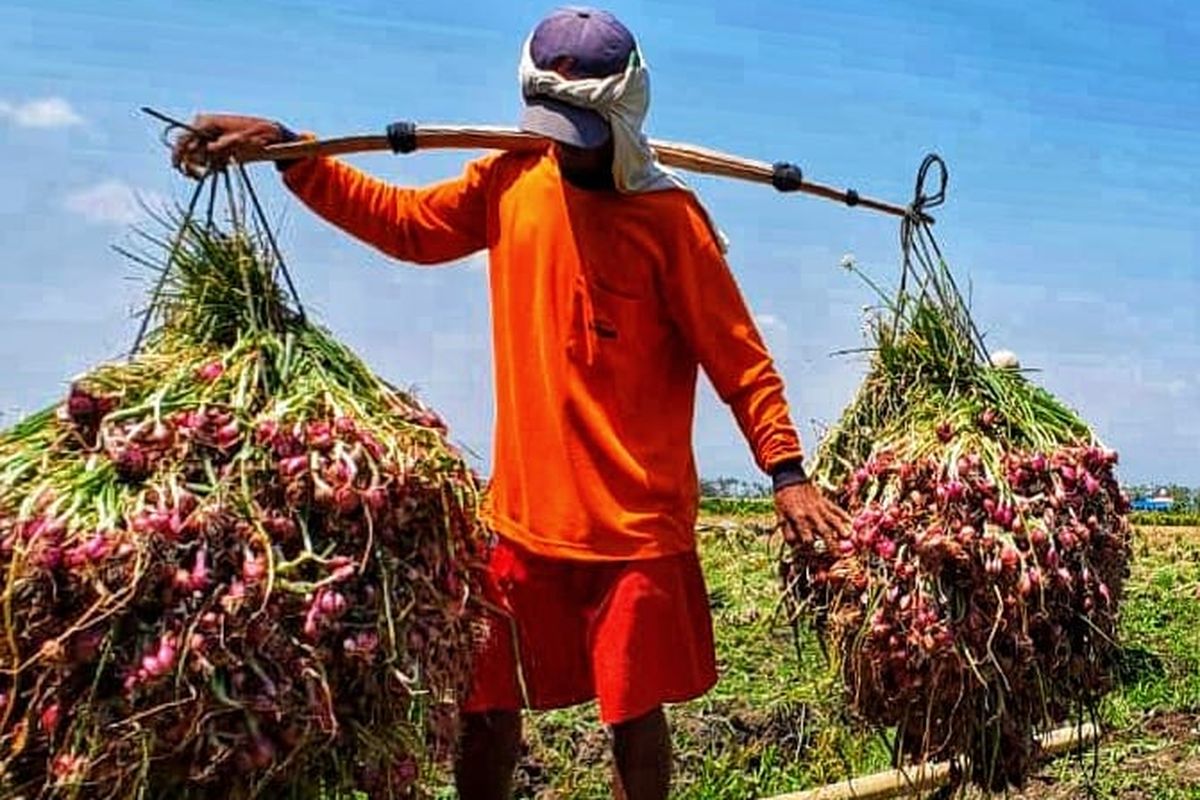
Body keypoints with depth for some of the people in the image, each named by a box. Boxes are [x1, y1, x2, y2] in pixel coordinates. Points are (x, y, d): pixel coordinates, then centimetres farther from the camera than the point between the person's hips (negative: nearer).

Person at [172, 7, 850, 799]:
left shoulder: (668, 218, -10)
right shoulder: (510, 181, 4)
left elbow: (739, 358, -8)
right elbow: (400, 221, 12)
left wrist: (787, 470, -18)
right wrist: (281, 147, 5)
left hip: (637, 524, -4)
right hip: (525, 513, 4)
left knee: (635, 718, 7)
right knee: (485, 710, 12)